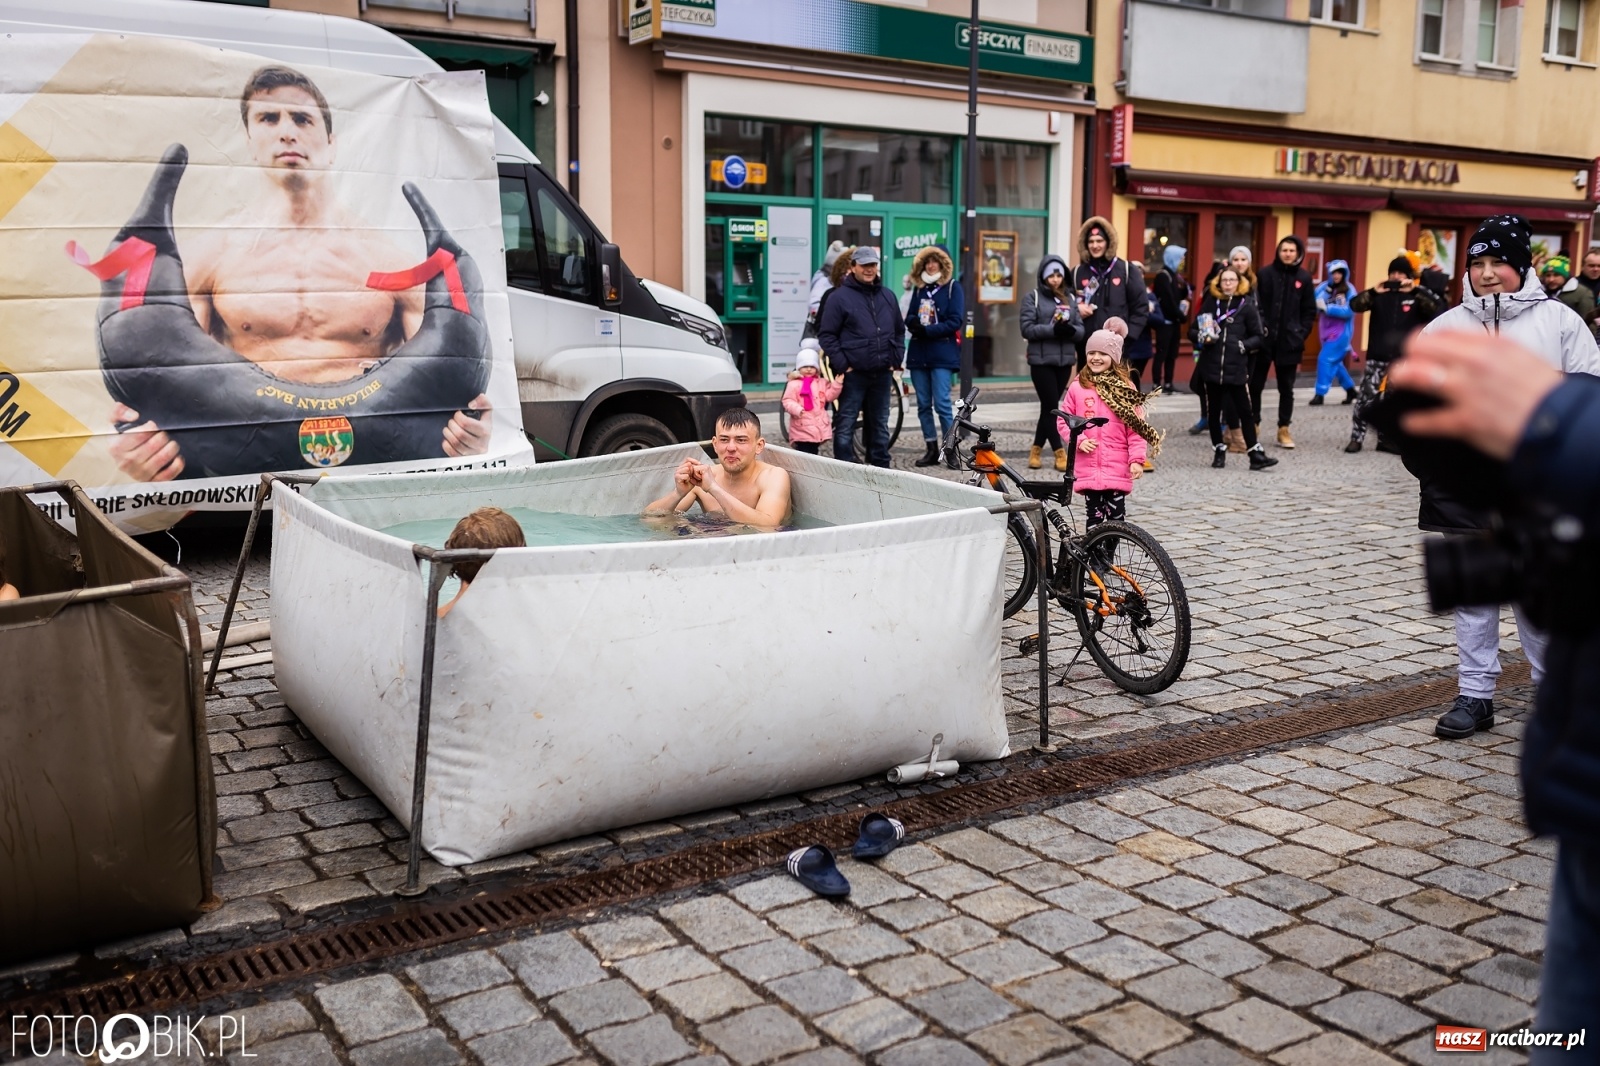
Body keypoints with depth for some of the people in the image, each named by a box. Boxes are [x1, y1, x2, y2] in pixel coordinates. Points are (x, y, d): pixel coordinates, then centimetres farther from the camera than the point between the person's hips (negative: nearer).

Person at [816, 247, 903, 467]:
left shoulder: (888, 296, 13)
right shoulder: (839, 297, -4)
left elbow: (899, 331, 21)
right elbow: (826, 334, -6)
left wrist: (896, 360, 10)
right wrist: (842, 364, -12)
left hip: (882, 373, 5)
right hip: (853, 373, -5)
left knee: (880, 423, 13)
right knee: (846, 425, -3)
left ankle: (881, 468, 22)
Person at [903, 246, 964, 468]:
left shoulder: (952, 287, 0)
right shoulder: (919, 289, 16)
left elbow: (955, 321, -9)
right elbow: (909, 317, 13)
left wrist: (928, 330, -15)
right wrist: (915, 324, -11)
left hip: (942, 354, -5)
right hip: (918, 352, 5)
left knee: (942, 403, -11)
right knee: (923, 404, 6)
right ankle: (931, 450, 12)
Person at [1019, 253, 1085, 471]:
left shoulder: (1069, 298, 13)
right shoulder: (1032, 296, 1)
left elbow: (1081, 329, 8)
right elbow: (1027, 328, -9)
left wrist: (1070, 330, -14)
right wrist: (1053, 330, -19)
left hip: (1065, 360, 4)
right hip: (1041, 360, -4)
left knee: (1050, 406, 9)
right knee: (1051, 406, -6)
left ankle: (1036, 449, 19)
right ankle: (1060, 452, 0)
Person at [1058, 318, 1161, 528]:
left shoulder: (1125, 387, 0)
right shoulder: (1077, 387, 2)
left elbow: (1137, 426, -1)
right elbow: (1063, 420, 7)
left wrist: (1137, 459, -8)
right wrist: (1079, 440, -9)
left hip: (1118, 468, 0)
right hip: (1088, 467, 1)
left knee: (1116, 514, 4)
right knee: (1093, 514, 7)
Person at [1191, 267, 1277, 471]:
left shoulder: (1247, 306, 2)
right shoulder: (1210, 303, 7)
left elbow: (1258, 337, 5)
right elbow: (1192, 331, 11)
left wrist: (1244, 345, -13)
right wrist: (1202, 337, -9)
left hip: (1236, 368, -2)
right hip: (1211, 366, 2)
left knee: (1245, 410, -2)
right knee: (1214, 410, 7)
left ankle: (1256, 454, 2)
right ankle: (1219, 451, 20)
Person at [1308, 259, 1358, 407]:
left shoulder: (1349, 290, -7)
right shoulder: (1324, 287, 3)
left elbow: (1349, 311, -17)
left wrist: (1327, 308, -22)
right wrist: (1318, 304, -25)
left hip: (1341, 332, -6)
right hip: (1327, 331, 6)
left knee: (1325, 359, -13)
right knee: (1335, 362, 14)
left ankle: (1320, 394, -7)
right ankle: (1351, 390, 30)